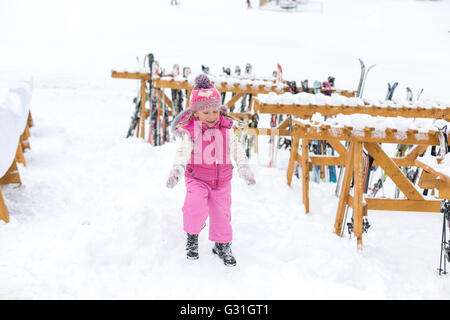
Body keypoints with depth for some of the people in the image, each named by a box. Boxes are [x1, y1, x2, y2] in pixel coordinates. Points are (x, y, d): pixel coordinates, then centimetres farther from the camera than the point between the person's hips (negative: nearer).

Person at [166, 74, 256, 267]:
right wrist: (176, 169, -42)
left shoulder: (226, 128, -3)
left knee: (222, 213, 8)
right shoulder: (191, 131, -14)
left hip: (222, 180, 3)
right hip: (197, 178, -3)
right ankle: (192, 237, 5)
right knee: (195, 207, -24)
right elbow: (183, 150, -26)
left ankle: (222, 245, 30)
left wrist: (244, 168, -4)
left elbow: (237, 149, 4)